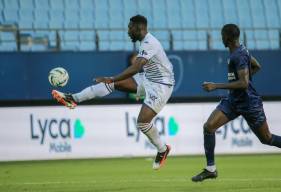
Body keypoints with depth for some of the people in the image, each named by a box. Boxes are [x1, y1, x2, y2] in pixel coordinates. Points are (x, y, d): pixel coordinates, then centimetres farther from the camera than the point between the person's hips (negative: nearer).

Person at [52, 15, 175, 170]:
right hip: (149, 81, 9)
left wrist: (112, 79, -39)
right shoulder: (145, 42, 8)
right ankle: (74, 99, -3)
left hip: (161, 86, -9)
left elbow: (136, 68, -35)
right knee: (113, 82, -2)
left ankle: (162, 150, 6)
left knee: (142, 122, -18)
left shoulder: (149, 43, -23)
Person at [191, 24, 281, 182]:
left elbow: (243, 83, -29)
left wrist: (216, 86, -29)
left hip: (249, 103, -9)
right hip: (234, 100, 9)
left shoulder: (239, 56, -22)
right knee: (209, 126, -7)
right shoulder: (241, 50, 6)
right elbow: (257, 66, 21)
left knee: (266, 139, 6)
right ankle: (211, 169, -3)